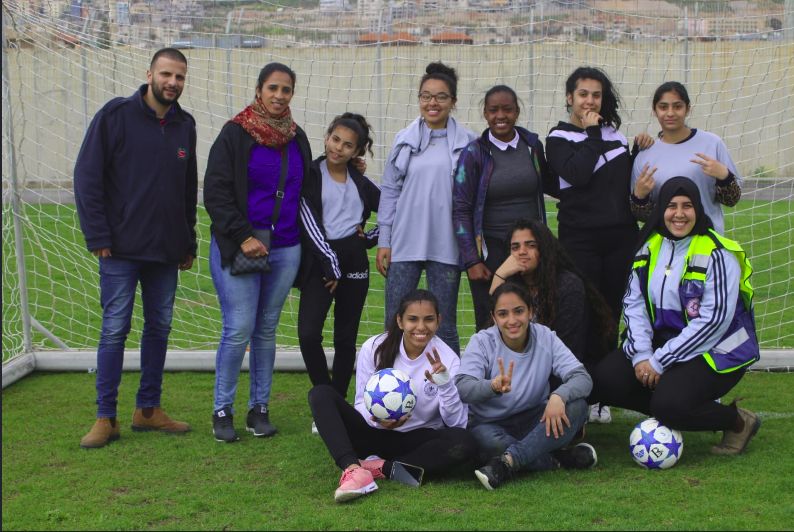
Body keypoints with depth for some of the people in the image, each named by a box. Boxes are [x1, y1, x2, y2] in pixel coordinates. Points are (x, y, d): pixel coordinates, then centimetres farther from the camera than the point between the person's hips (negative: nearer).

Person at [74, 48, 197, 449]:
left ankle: (148, 409, 21)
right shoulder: (116, 115, -7)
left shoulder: (185, 125, 9)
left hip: (167, 251, 5)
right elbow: (86, 177, -8)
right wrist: (98, 237, -12)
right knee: (115, 330, -2)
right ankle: (106, 418, 5)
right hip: (121, 250, -5)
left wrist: (189, 242, 13)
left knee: (159, 328, 9)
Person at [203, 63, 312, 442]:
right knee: (238, 329, -7)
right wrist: (242, 237, -15)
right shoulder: (235, 134, -5)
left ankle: (259, 408, 17)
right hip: (236, 249, -5)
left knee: (267, 330, 8)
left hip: (285, 250, 5)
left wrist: (303, 245, 12)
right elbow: (215, 192, -8)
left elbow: (305, 192, 20)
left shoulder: (297, 138, 11)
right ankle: (222, 410, 7)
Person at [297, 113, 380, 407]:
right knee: (308, 333, -17)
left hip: (354, 263, 3)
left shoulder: (361, 182, 11)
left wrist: (371, 237, 6)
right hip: (320, 262, -3)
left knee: (346, 338, 7)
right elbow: (309, 222, -7)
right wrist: (330, 263, -11)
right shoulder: (310, 175, 1)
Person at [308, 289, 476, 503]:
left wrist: (445, 384, -29)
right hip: (375, 434, 1)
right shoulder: (374, 348, -7)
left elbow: (457, 422, -13)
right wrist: (377, 420, -23)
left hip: (418, 440, -1)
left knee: (464, 443, -32)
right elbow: (362, 403, -1)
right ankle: (354, 469, -41)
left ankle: (380, 468, -27)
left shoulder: (447, 358, -9)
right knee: (320, 393, -20)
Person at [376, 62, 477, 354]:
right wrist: (384, 241, 5)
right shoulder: (404, 139, 6)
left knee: (444, 326, 6)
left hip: (446, 245, -1)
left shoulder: (467, 142, 1)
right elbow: (389, 191, 9)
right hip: (404, 243, 1)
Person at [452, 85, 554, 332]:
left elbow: (547, 184, 23)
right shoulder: (474, 152, -3)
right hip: (491, 249, -3)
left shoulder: (532, 145, 5)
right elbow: (460, 209, -4)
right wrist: (471, 261, -10)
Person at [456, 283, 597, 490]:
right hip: (492, 424, -2)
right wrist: (493, 386, -48)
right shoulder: (482, 342, -10)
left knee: (576, 406, -26)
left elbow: (582, 378, -14)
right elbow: (461, 388, -26)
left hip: (535, 422, 2)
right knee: (485, 439, -37)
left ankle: (507, 462, -33)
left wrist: (558, 396, -37)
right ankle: (561, 459, -23)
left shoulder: (545, 337, -6)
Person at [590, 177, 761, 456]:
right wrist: (642, 354, -15)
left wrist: (659, 361, -20)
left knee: (669, 404, -29)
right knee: (603, 380, -11)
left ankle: (739, 422, -2)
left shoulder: (717, 254, -15)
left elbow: (714, 320, -20)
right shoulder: (650, 247, 5)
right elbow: (634, 303, 2)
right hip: (662, 344, 7)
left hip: (715, 351, -6)